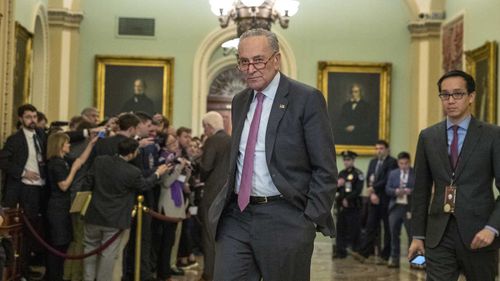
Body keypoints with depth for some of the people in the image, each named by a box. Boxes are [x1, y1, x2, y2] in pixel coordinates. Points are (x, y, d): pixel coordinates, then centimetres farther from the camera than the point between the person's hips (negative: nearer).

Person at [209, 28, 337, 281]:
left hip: (284, 220, -5)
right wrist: (227, 202, 13)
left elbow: (325, 168, -8)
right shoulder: (239, 102, 14)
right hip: (236, 216, 5)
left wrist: (311, 220, -12)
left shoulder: (307, 99, -6)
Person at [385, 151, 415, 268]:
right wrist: (396, 191, -14)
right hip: (395, 207, 3)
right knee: (394, 234, 7)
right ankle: (394, 259, 15)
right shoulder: (393, 173, 12)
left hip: (410, 208, -3)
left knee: (412, 234, -2)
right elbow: (387, 189, 6)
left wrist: (410, 191, -22)